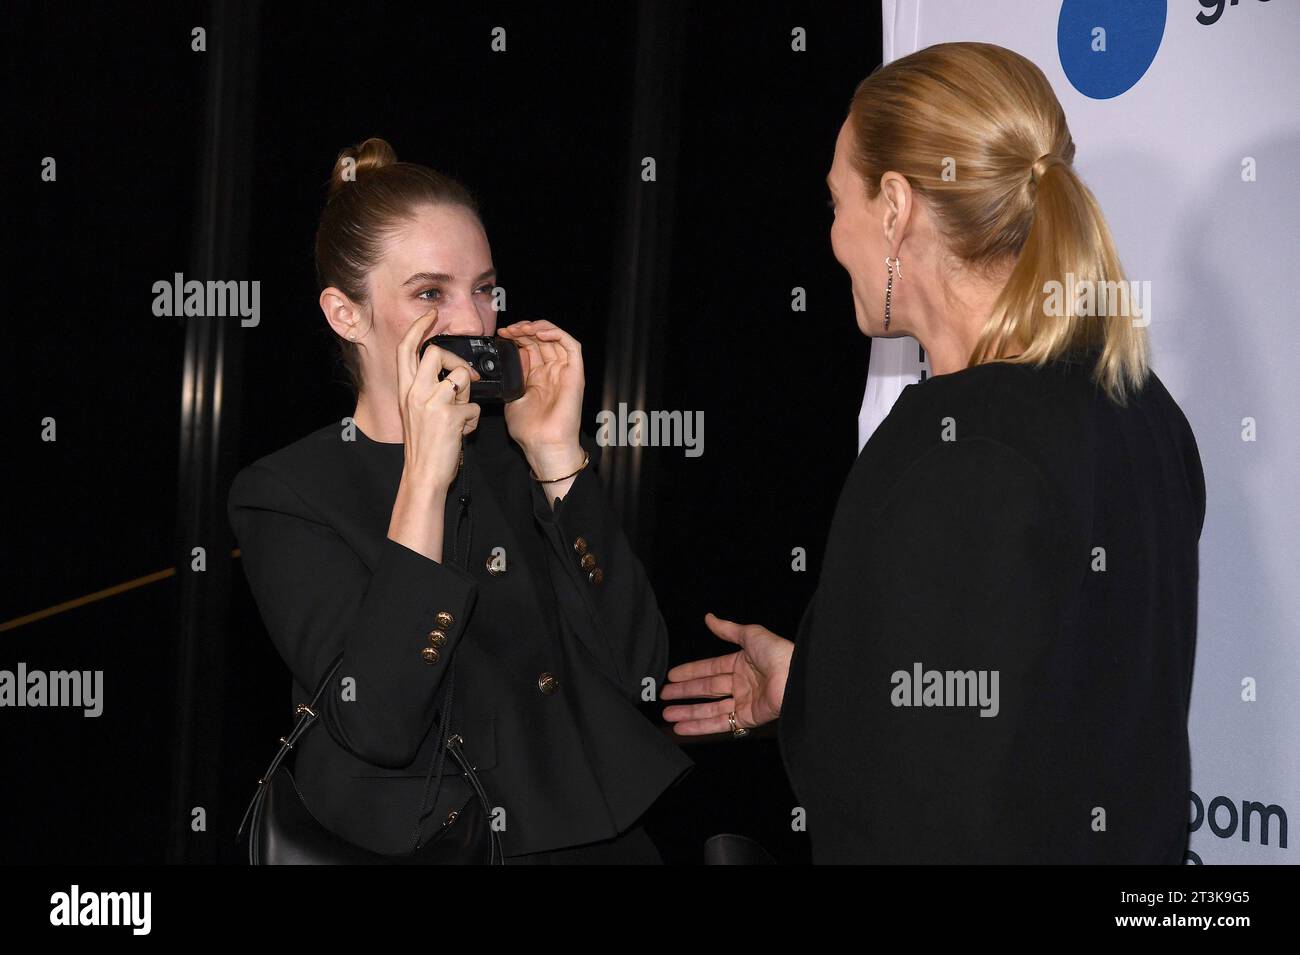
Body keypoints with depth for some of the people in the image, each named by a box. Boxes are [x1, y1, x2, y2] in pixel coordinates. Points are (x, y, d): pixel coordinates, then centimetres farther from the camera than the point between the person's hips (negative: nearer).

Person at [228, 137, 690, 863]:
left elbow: (638, 669, -2)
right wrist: (425, 476, -15)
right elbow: (379, 726, -14)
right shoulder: (287, 497, 0)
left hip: (597, 837, 2)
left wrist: (559, 456, -6)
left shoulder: (532, 451, 9)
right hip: (423, 845, -2)